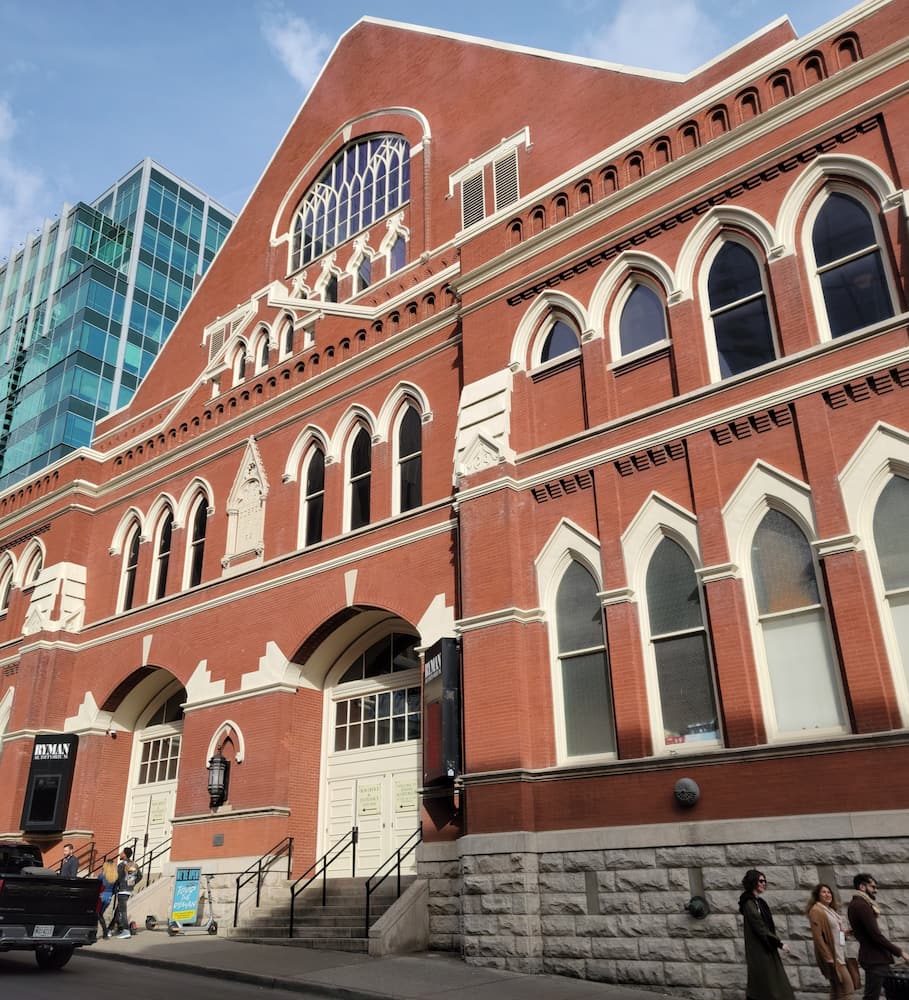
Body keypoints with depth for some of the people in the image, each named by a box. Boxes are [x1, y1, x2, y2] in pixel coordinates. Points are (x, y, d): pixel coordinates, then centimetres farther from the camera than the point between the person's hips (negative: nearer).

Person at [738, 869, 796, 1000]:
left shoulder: (758, 901, 14)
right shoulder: (749, 903, -15)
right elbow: (760, 928, -18)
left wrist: (776, 943, 13)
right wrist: (779, 943, -14)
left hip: (766, 949, 9)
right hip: (759, 950, -9)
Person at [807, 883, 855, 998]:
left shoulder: (830, 910, 16)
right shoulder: (816, 911, -11)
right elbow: (817, 936, -17)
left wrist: (844, 932, 8)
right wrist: (828, 957, -20)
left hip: (839, 954, 9)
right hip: (831, 955, -9)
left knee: (837, 990, 9)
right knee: (846, 984, -15)